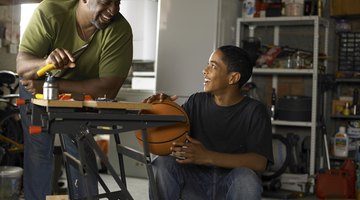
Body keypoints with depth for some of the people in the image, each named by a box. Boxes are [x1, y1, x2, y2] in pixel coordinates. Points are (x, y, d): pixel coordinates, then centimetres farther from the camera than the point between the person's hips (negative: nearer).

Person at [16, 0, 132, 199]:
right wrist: (46, 63, -54)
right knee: (38, 152, 2)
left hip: (81, 94, 0)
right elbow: (21, 65, -31)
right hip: (36, 90, 0)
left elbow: (108, 88, -32)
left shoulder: (120, 30, -29)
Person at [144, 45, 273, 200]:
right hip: (196, 180, 3)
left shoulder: (254, 111, -4)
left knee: (246, 177, -35)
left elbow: (259, 162, -16)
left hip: (231, 186, -3)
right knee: (162, 164, -23)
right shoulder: (197, 102, 8)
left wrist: (208, 157, -28)